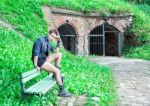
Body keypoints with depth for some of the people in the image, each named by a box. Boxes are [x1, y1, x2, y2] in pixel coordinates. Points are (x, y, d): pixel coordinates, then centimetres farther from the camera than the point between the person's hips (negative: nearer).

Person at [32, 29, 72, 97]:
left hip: (44, 59, 9)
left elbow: (55, 51, 14)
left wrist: (58, 42, 4)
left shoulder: (48, 43, 10)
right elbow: (36, 53, -22)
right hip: (39, 61, -9)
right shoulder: (40, 40, -16)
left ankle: (56, 74, 5)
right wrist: (36, 66, -24)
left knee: (59, 54, 4)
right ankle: (62, 91, -14)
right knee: (56, 71, -19)